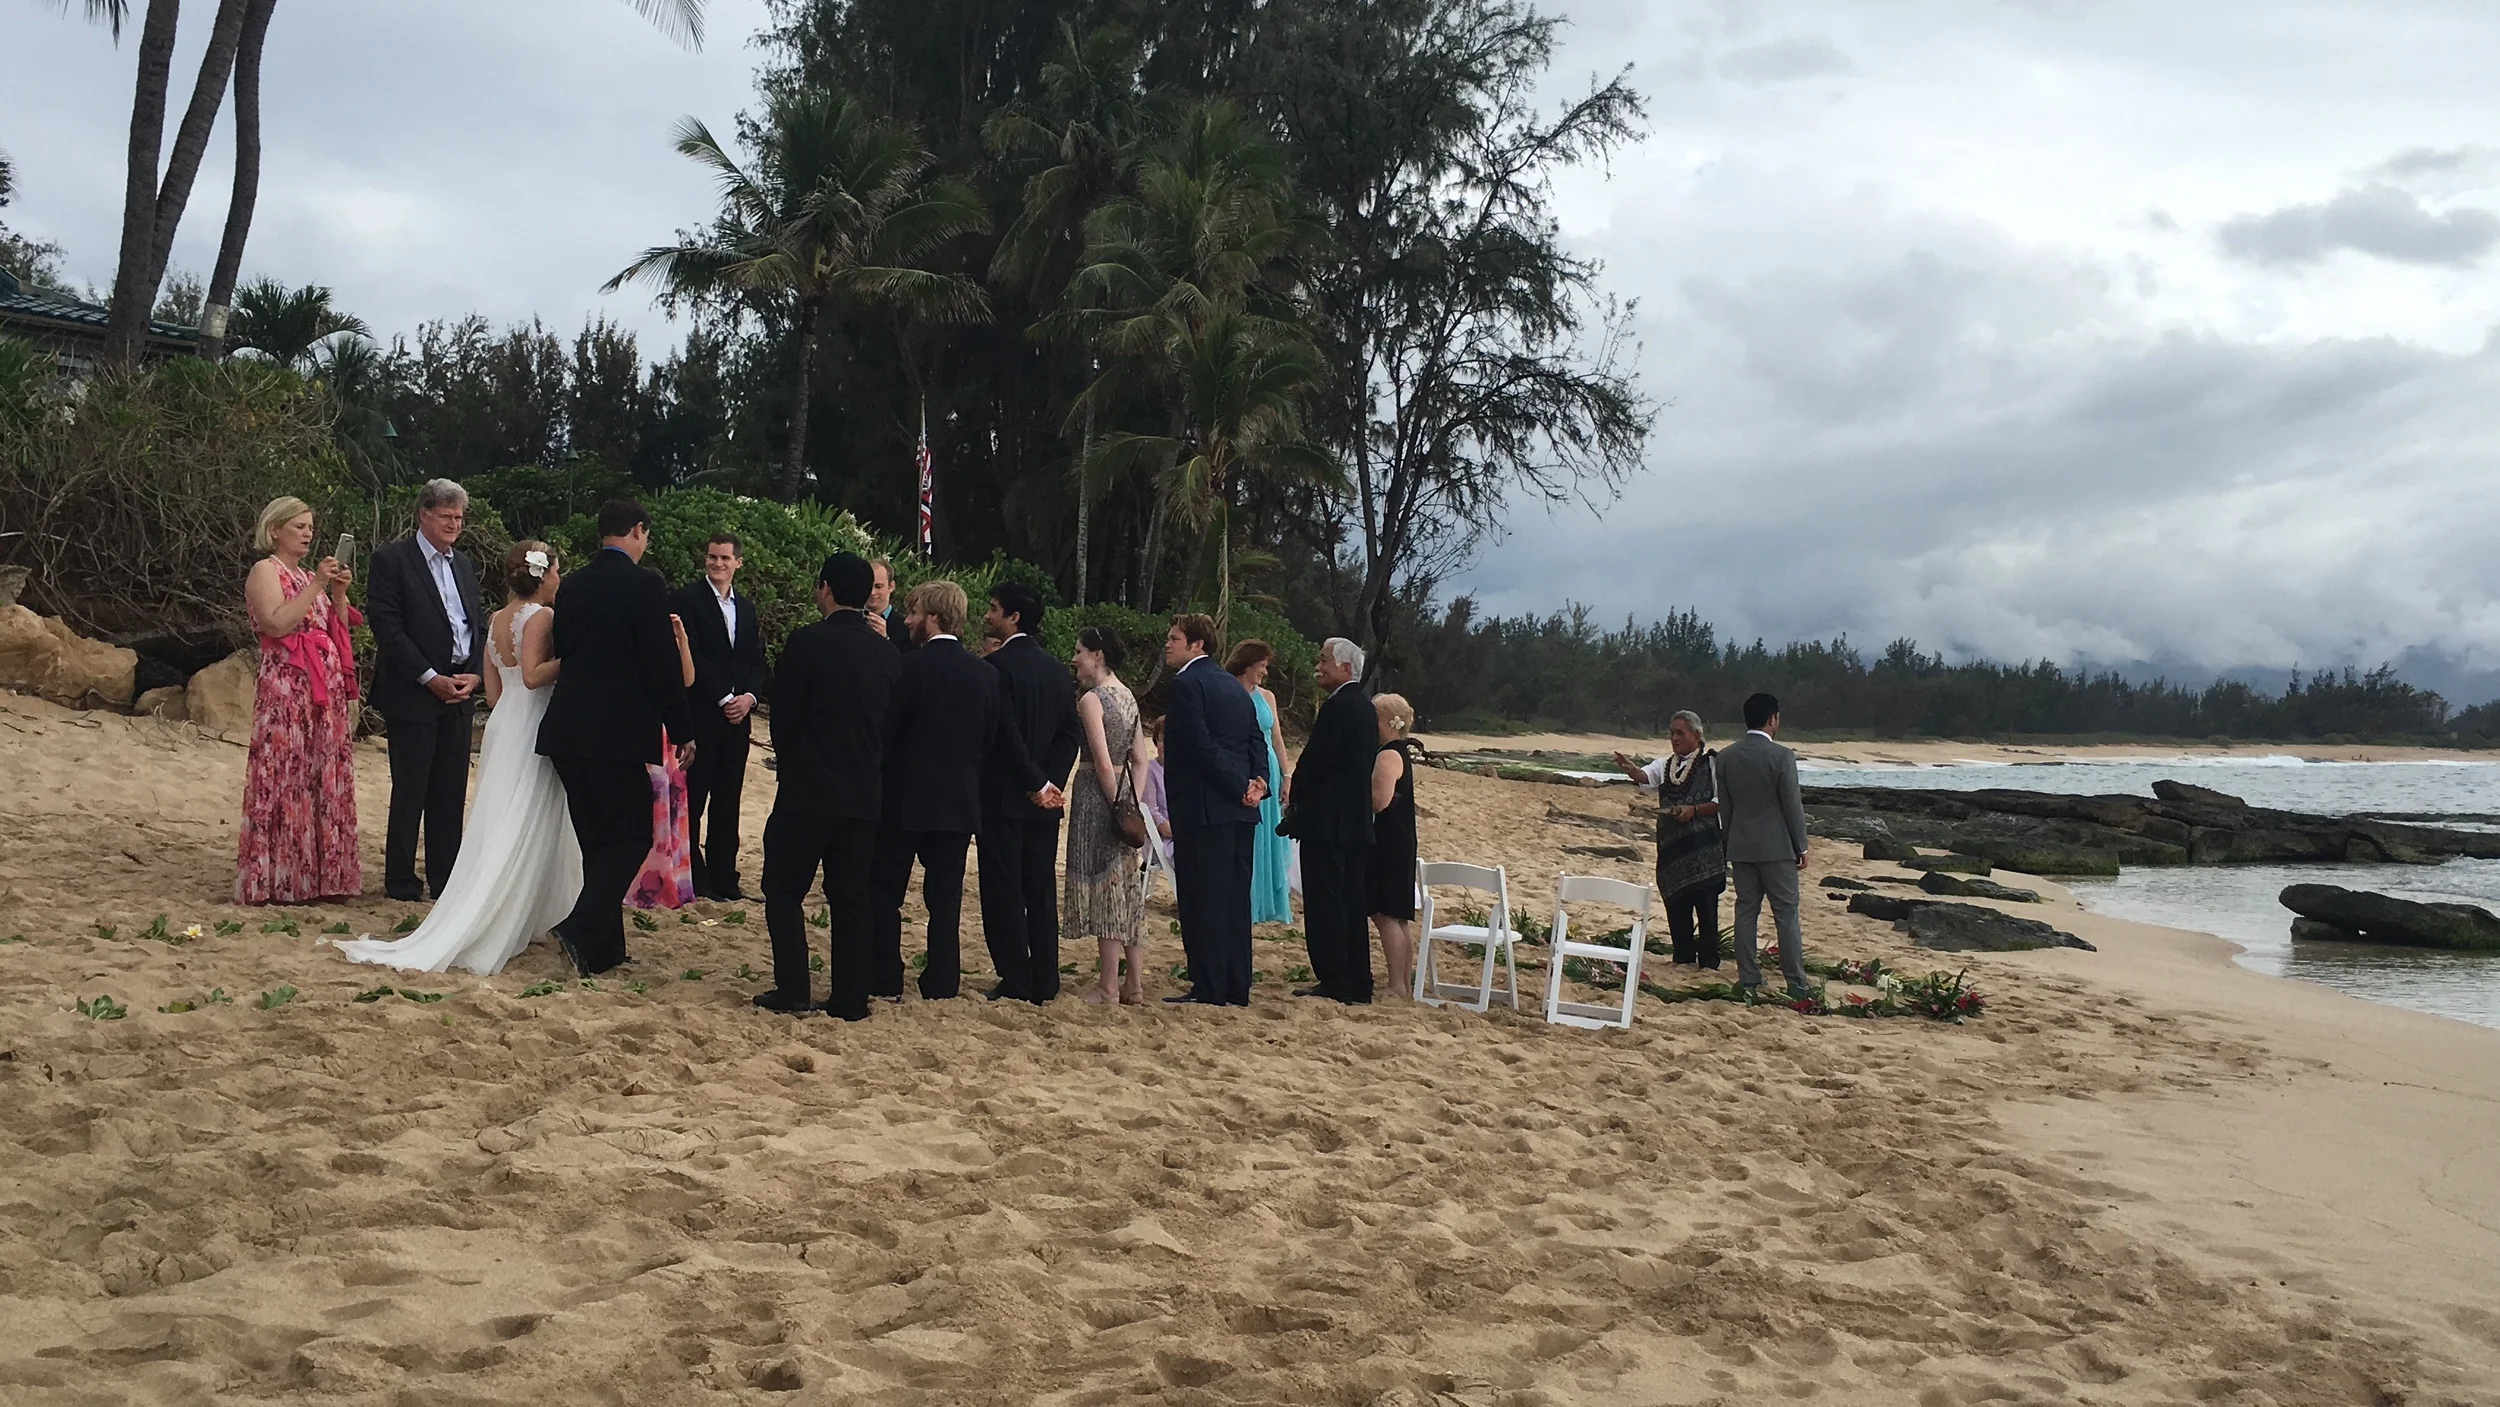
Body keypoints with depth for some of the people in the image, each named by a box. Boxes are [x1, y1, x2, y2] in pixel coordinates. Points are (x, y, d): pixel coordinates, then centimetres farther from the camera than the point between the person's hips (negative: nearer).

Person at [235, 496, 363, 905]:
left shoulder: (311, 575, 21)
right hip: (286, 690, -8)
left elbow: (338, 632, 18)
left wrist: (339, 593, 4)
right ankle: (278, 880, -5)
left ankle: (321, 874, 10)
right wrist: (316, 586, -15)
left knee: (325, 779, 6)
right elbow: (277, 624, -17)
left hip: (327, 691, 8)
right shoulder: (265, 571, -1)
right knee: (286, 778, -9)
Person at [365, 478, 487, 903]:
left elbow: (480, 625, 17)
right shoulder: (392, 560, -4)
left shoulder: (464, 564, 17)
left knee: (451, 792, 8)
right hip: (413, 693, -6)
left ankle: (444, 879, 14)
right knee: (410, 790, -1)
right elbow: (388, 628, -11)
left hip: (460, 693, 6)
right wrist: (430, 678, -14)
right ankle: (401, 882, 8)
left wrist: (476, 674, 0)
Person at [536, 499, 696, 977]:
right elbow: (663, 665, -12)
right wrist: (682, 730, -4)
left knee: (598, 840, 15)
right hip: (616, 733, -7)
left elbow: (563, 652, 17)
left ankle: (604, 948, 19)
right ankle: (582, 930, -14)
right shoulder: (644, 584, -10)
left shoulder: (571, 586, 11)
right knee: (632, 836, 0)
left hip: (567, 732, 7)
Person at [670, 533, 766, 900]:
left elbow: (757, 662, 16)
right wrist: (724, 698, -12)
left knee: (728, 804, 7)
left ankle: (724, 879, 12)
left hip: (737, 718, 6)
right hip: (700, 715, -5)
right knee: (691, 801, -2)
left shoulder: (747, 608, 17)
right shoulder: (686, 599, -2)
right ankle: (692, 879, 4)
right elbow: (692, 657, -10)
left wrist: (748, 697, -2)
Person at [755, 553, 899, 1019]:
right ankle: (851, 998, 11)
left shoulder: (806, 643, -12)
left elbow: (783, 716, -6)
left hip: (807, 789, -5)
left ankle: (791, 989, 3)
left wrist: (790, 765, 10)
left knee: (784, 888, 8)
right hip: (866, 795, 5)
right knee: (851, 898, 10)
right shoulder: (889, 655, 3)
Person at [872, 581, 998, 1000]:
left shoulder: (909, 666, -13)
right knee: (945, 896, 10)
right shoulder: (986, 674, 2)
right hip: (960, 803, 4)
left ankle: (885, 982, 7)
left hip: (904, 799, -4)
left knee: (885, 891, 7)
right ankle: (941, 984, 11)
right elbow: (989, 741, 7)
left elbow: (885, 731, -11)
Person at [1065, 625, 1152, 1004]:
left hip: (1096, 793, -8)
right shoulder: (1128, 696, 12)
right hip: (1122, 793, 8)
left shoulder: (1091, 699, -12)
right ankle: (1134, 984, 15)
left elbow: (1102, 763, -18)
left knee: (1103, 887, -3)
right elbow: (1141, 760, 11)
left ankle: (1108, 987, 1)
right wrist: (1133, 803, 7)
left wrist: (1117, 805, -10)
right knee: (1126, 888, 11)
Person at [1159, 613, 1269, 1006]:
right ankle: (1236, 989, 13)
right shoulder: (1234, 688, 18)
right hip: (1239, 811, 8)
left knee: (1203, 900, -4)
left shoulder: (1186, 685, -9)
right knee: (1234, 900, 10)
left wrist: (1241, 788, -14)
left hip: (1203, 808, -8)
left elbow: (1202, 746, -18)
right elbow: (1257, 742, 12)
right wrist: (1257, 780, -2)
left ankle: (1208, 990, -3)